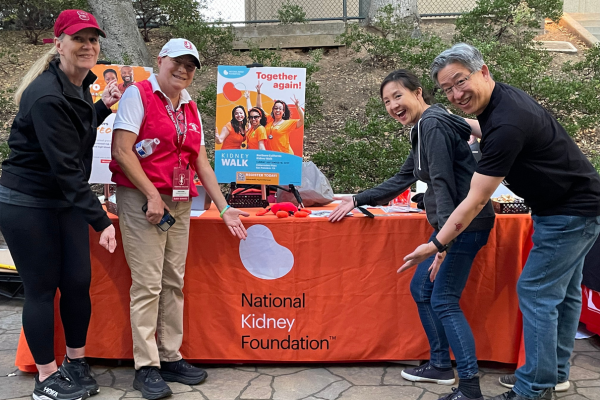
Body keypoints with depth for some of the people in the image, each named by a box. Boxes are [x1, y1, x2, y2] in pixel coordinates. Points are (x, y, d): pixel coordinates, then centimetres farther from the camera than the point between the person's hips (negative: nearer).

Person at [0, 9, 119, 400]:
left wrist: (103, 107, 6)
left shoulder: (82, 84, 6)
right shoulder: (47, 96, -22)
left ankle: (76, 362, 26)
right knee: (42, 289, 2)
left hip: (66, 202, 8)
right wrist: (100, 219, -26)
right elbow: (64, 166, -26)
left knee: (78, 282, 8)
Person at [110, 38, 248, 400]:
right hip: (142, 200, -6)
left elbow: (200, 161, 15)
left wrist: (224, 208, 9)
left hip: (180, 203, 6)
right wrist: (153, 195, -16)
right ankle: (147, 367, 6)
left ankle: (170, 358, 19)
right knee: (148, 284, -5)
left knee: (174, 283, 8)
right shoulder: (138, 95, -3)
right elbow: (122, 150, -12)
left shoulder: (190, 108, 16)